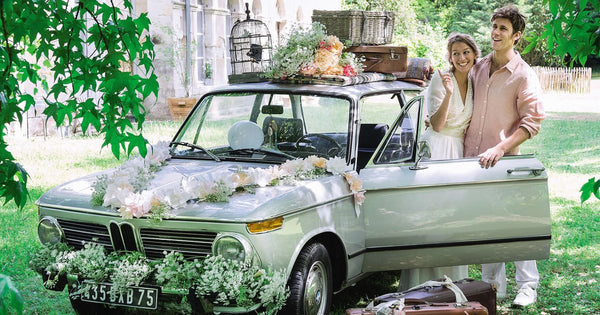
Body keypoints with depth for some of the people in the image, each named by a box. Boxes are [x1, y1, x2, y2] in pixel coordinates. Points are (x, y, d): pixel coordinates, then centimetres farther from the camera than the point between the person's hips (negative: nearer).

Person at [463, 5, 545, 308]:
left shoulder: (524, 76, -8)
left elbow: (531, 123, -11)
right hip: (472, 157, 6)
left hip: (503, 159, -5)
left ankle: (528, 286, 11)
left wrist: (500, 148, -20)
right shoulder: (479, 67, 9)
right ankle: (493, 286, 22)